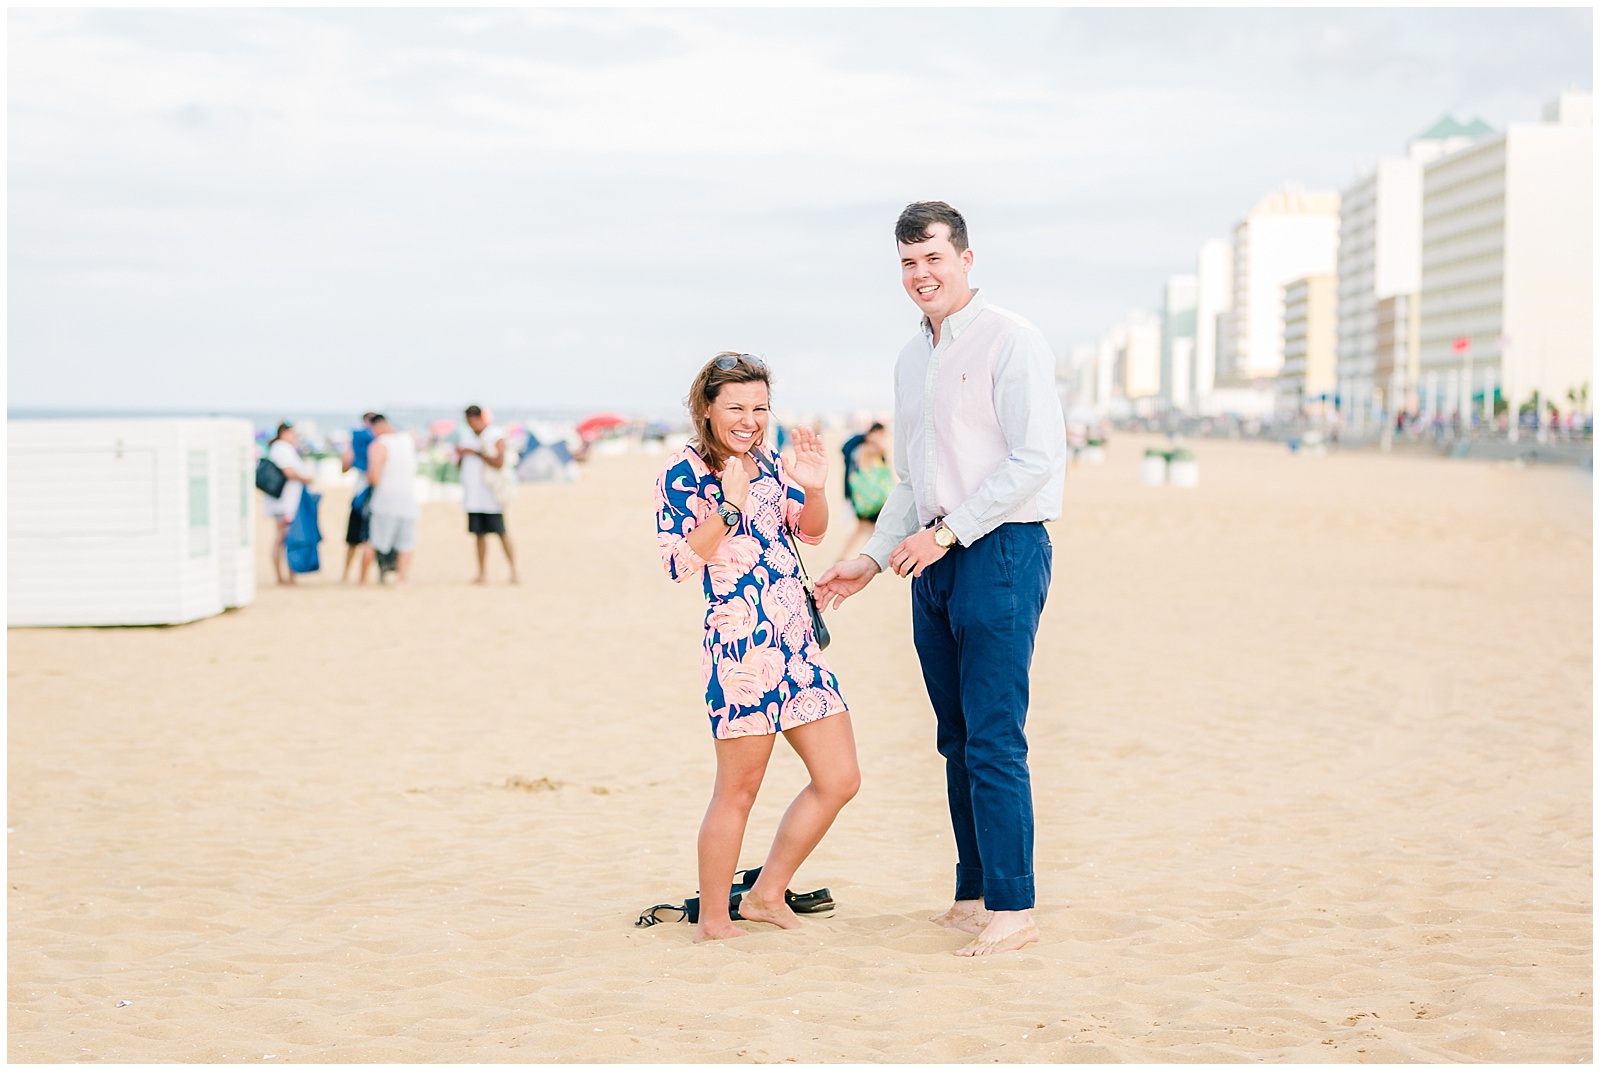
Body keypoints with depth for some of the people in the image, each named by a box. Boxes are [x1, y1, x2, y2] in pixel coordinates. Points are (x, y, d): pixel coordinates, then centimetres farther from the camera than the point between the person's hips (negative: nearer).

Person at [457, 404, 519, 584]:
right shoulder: (468, 438, 16)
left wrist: (477, 453, -14)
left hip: (491, 494, -5)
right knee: (480, 534, 4)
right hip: (473, 494, 5)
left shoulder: (496, 436, -2)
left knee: (501, 532, -6)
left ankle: (513, 570, 1)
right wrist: (460, 455, -1)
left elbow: (499, 462, -14)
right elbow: (461, 466, 21)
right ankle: (483, 573, 6)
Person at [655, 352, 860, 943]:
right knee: (738, 788, -1)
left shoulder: (767, 463, 14)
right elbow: (680, 562, -14)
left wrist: (814, 489, 4)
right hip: (739, 644, -7)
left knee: (839, 779, 8)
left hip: (797, 643, 8)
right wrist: (731, 504, -22)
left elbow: (811, 531, 23)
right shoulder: (683, 473, -6)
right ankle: (712, 921, 13)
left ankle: (767, 894, 22)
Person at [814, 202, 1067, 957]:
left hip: (1000, 550, -8)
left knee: (994, 739, -10)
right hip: (936, 560, 8)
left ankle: (1012, 908, -6)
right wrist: (871, 560, 15)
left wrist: (948, 531, -16)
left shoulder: (1009, 340, -6)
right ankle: (973, 897, 16)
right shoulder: (911, 359, 19)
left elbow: (1036, 456, -15)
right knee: (957, 740, 9)